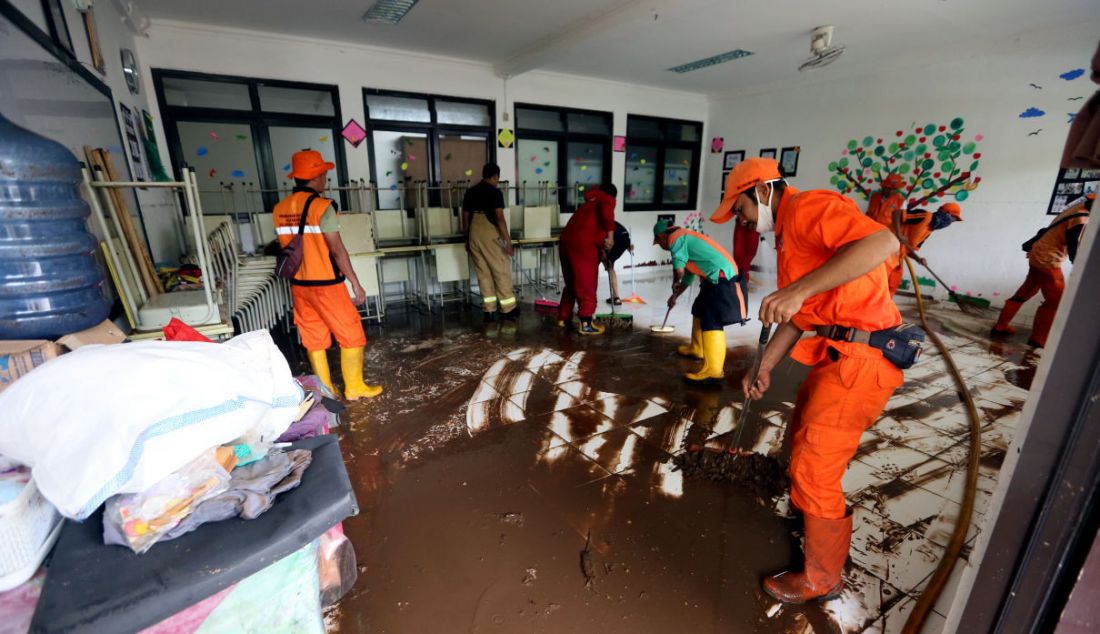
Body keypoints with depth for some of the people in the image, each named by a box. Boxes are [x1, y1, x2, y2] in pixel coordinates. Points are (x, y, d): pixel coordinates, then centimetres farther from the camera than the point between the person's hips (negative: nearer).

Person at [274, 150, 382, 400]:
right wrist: (355, 283, -12)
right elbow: (337, 249, -17)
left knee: (313, 338, 13)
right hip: (326, 284, -7)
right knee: (351, 334, 6)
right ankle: (354, 387, 12)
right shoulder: (322, 206, -15)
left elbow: (287, 246, 12)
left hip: (299, 285, 7)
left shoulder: (280, 209, 6)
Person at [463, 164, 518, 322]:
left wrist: (467, 240, 22)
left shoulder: (470, 192, 13)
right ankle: (508, 309, 9)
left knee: (483, 273, 10)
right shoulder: (495, 192, -6)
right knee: (501, 271, 3)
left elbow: (465, 218, 14)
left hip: (474, 235, 6)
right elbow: (499, 218, -14)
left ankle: (489, 310, 13)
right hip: (490, 235, -6)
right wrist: (508, 240, -12)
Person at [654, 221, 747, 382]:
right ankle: (696, 349, 37)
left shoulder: (676, 238, -5)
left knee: (711, 321, -16)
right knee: (699, 310, 23)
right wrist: (675, 295, 42)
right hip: (719, 275, 10)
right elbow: (688, 272, 34)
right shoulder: (684, 237, 26)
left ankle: (713, 370, -19)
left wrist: (675, 285, 10)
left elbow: (679, 269, -13)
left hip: (721, 275, -10)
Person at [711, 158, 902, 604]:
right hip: (837, 354, 10)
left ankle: (822, 579, 23)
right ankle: (818, 510, 54)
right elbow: (796, 316, 18)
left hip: (859, 360, -10)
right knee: (802, 437, 26)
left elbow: (882, 242, -31)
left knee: (813, 469, 0)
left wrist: (798, 289, -36)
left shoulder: (808, 206, -13)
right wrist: (764, 368, 14)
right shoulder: (788, 234, 18)